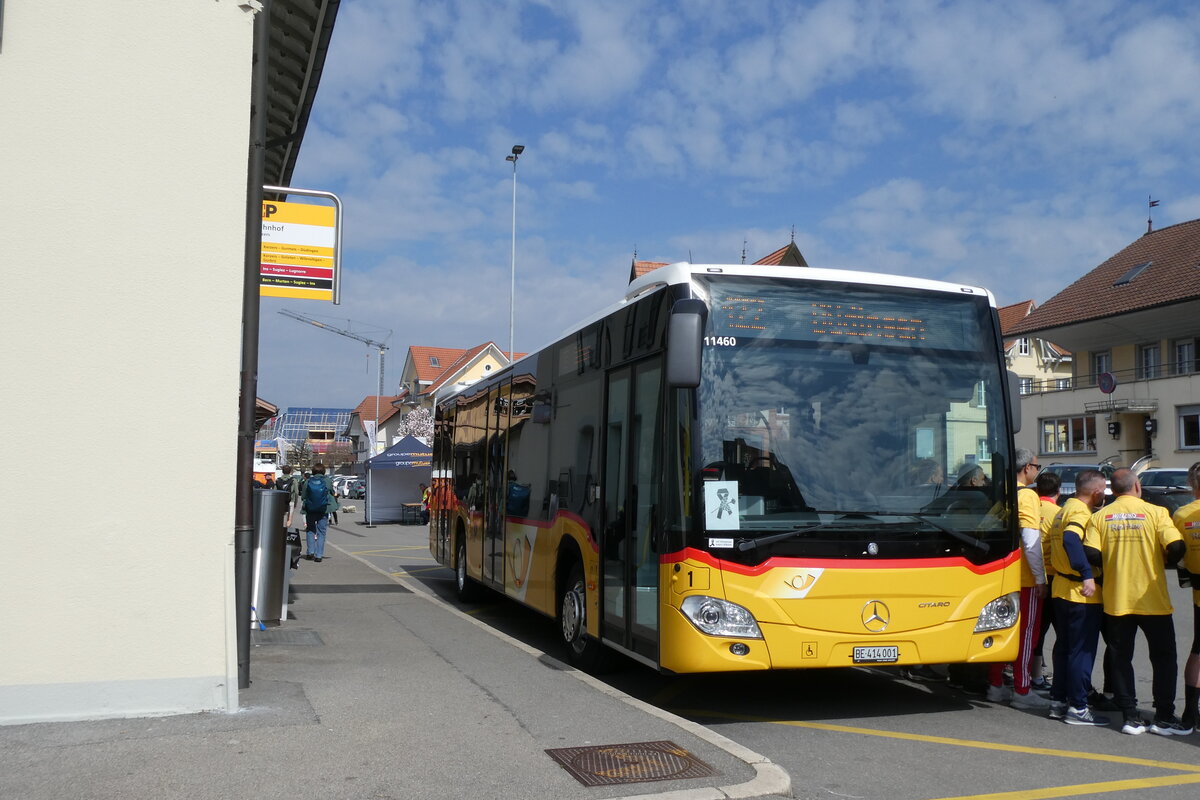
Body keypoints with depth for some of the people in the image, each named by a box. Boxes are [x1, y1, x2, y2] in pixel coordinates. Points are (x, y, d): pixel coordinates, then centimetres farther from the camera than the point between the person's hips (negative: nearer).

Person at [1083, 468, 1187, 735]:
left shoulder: (1100, 517, 0)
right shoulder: (1155, 512, -6)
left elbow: (1091, 554, -10)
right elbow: (1176, 547, -16)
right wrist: (1165, 562, 5)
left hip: (1116, 600, 2)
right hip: (1152, 599, -2)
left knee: (1121, 658, 9)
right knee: (1163, 658, 10)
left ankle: (1130, 716, 9)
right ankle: (1164, 718, 10)